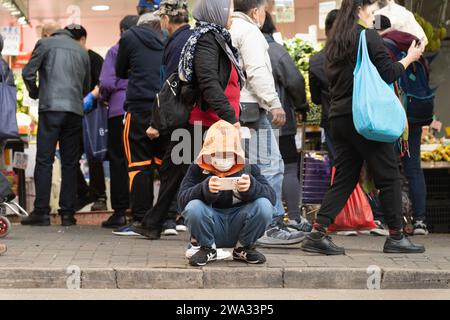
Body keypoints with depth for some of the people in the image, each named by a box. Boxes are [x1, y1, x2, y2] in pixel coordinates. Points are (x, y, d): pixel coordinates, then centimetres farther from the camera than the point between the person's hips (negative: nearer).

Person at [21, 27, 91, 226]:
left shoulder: (45, 43, 7)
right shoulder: (82, 51, 19)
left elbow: (28, 73, 1)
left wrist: (35, 93, 16)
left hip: (51, 107, -3)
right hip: (75, 110, 4)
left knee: (44, 160, -2)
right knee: (70, 163, 5)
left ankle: (41, 212, -6)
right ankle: (67, 213, 4)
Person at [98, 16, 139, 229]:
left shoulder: (116, 51, -2)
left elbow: (107, 83, -9)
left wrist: (104, 98, 11)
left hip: (120, 109, -3)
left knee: (118, 160, 3)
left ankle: (120, 211, 3)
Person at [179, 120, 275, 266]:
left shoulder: (248, 168, 0)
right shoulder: (197, 169, -3)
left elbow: (271, 197, -10)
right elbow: (182, 199, -15)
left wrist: (251, 187, -32)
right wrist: (205, 189, -34)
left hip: (239, 227, 1)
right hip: (211, 231, -1)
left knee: (264, 206, -25)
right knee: (193, 208, -30)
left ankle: (243, 248, 3)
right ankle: (208, 249, 0)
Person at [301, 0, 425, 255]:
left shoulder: (336, 41, 14)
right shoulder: (369, 36, -8)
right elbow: (388, 74, -9)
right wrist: (410, 58, 7)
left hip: (340, 117, 8)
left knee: (345, 178, 10)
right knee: (389, 176, 3)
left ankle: (318, 234, 2)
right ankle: (396, 237, 10)